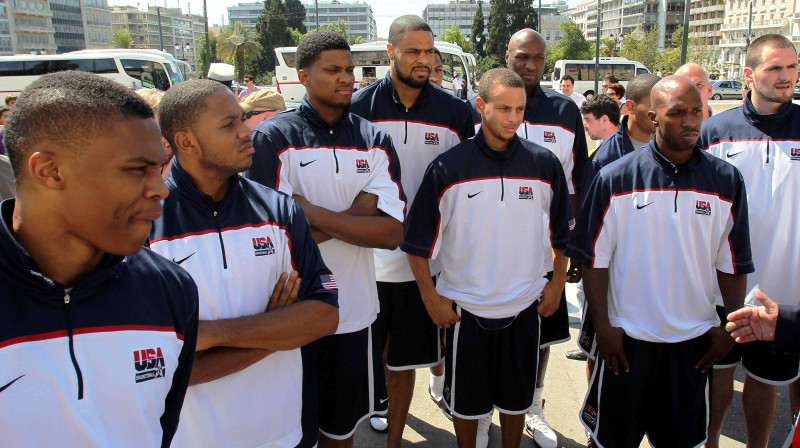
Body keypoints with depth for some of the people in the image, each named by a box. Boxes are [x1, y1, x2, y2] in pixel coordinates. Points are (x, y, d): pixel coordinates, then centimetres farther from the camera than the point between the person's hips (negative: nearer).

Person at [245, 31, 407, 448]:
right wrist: (356, 213, -14)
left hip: (354, 312, 3)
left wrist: (311, 213, -16)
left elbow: (391, 232, -8)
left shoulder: (375, 140, 3)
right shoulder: (273, 137, -9)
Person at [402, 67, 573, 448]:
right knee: (466, 400, 14)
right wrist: (431, 298, -6)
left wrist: (558, 281, 8)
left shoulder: (544, 164, -4)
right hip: (465, 307, -2)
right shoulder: (448, 167, -12)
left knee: (516, 399, 18)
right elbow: (417, 241, -6)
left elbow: (562, 230, 10)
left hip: (525, 305, 2)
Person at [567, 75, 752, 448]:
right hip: (626, 337, -2)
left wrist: (731, 327, 4)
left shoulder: (726, 180, -1)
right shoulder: (615, 178, -9)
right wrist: (603, 325, -9)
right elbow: (595, 259, -6)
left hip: (695, 339, 2)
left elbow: (732, 264, 5)